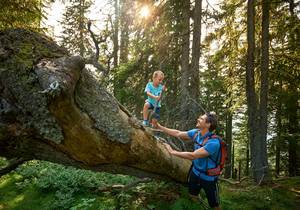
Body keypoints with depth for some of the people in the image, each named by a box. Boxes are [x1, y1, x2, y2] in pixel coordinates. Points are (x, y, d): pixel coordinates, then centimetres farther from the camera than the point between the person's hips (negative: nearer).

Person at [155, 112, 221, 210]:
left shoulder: (213, 142, -34)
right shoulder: (196, 133, -11)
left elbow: (193, 156, -36)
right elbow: (178, 133, -1)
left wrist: (172, 152, -30)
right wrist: (160, 127, -3)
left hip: (208, 177, -6)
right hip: (195, 172, 6)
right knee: (192, 196, 27)